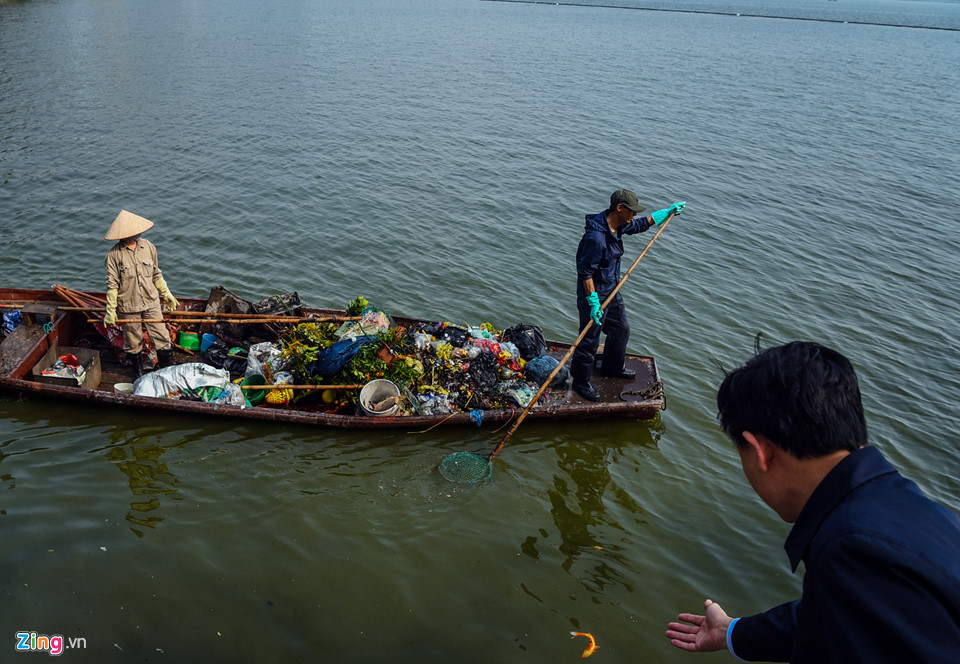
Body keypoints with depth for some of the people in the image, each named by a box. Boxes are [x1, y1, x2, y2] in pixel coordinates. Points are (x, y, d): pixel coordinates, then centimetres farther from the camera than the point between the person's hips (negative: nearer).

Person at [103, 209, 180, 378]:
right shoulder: (114, 254, -9)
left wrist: (167, 294, 16)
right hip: (128, 307, -2)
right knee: (133, 343, 11)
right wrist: (110, 311, -6)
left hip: (151, 303, 2)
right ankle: (138, 371, 33)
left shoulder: (148, 247, 1)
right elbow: (112, 284, -6)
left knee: (163, 339, 1)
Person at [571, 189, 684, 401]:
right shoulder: (596, 237, -30)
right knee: (589, 340, 3)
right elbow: (585, 273, -26)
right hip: (594, 295, -10)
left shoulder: (618, 225, 0)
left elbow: (640, 224, 22)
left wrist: (668, 211, 25)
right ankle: (580, 382, 21)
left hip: (612, 292, 10)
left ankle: (612, 368, 47)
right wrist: (593, 302, -27)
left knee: (621, 330, 23)